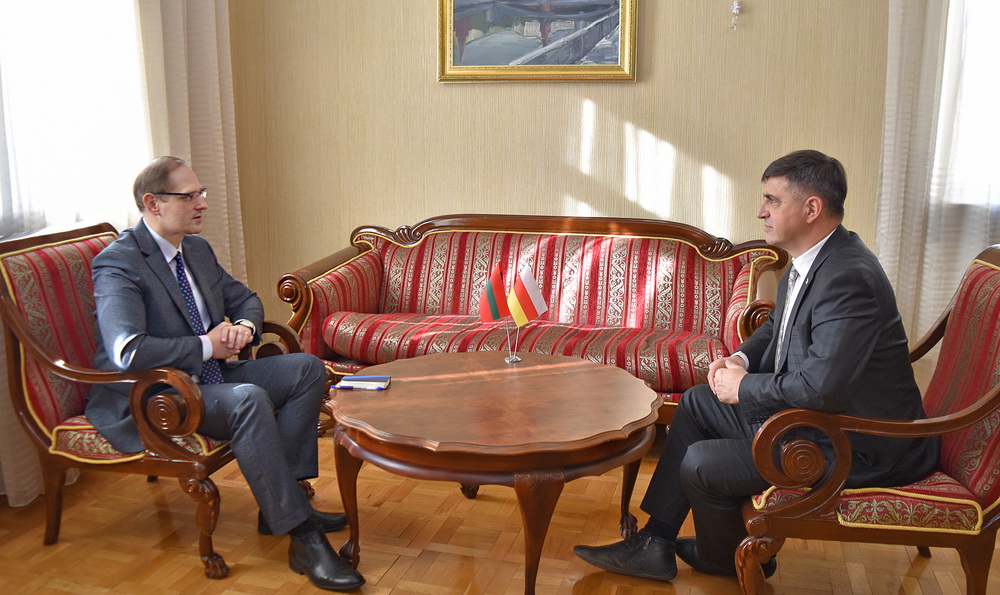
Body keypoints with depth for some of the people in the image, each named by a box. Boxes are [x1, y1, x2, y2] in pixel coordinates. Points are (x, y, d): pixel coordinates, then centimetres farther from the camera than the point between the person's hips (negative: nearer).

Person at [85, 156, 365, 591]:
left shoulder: (197, 249, 9)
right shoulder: (117, 264, -17)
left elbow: (245, 298, 22)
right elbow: (128, 352, -31)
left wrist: (244, 326, -3)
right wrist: (206, 346, -20)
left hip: (206, 380, 9)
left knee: (306, 368, -5)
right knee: (249, 399, -35)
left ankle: (281, 500, -8)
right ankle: (302, 538, -29)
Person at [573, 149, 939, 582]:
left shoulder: (848, 278, -29)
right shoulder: (809, 261, 3)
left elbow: (820, 387, -36)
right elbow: (776, 326, 21)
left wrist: (744, 388, -19)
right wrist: (741, 359, 0)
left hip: (856, 446, -10)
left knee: (701, 465, -14)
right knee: (696, 404, 12)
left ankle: (726, 560, 21)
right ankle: (654, 546, 16)